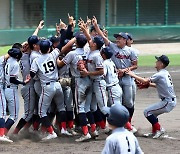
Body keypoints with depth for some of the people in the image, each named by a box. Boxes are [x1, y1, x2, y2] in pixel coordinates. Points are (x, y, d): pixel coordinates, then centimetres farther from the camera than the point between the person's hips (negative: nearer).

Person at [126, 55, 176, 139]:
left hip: (168, 102, -9)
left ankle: (159, 129, 0)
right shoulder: (165, 73, 12)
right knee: (153, 112, 23)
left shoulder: (160, 74, -17)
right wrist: (148, 84, 12)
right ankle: (154, 132, 24)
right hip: (171, 101, 9)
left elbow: (145, 81, -17)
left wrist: (133, 75, -7)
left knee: (147, 112, -3)